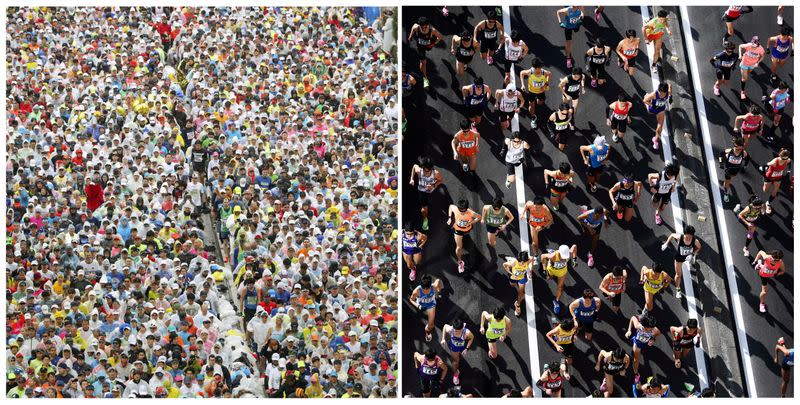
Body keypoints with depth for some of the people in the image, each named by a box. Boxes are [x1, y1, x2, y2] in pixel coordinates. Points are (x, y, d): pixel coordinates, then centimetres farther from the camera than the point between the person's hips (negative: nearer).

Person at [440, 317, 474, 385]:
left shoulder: (467, 333, -45)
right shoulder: (449, 329, -41)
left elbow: (472, 337, -21)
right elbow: (445, 326, -15)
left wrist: (467, 349, -20)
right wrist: (443, 339, -16)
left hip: (463, 347, 0)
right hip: (454, 347, 0)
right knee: (455, 360, 20)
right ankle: (455, 373, 49)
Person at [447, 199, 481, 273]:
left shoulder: (471, 213, -39)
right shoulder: (455, 209, -35)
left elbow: (479, 217, -18)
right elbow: (450, 206, -9)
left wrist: (471, 222, -30)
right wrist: (449, 218, -13)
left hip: (467, 229, 1)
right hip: (458, 230, -1)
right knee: (459, 247, 0)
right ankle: (460, 262, 25)